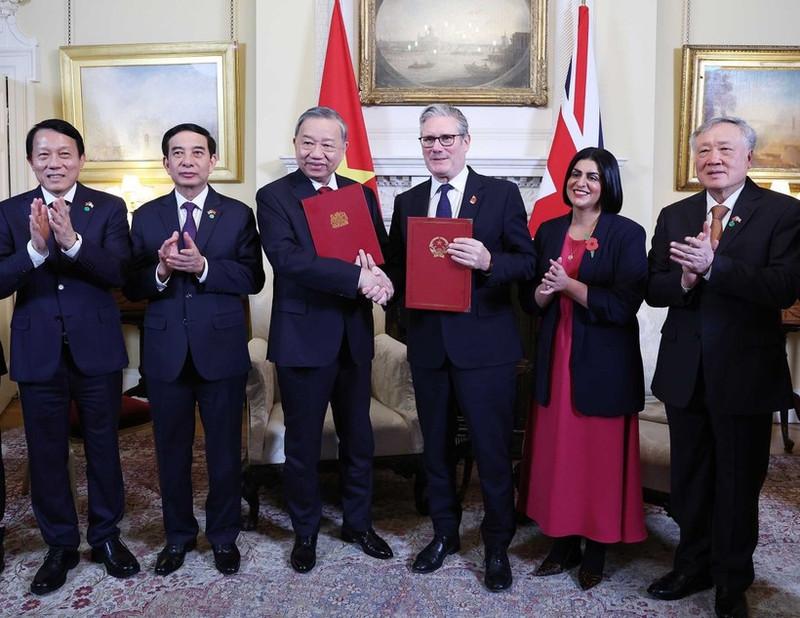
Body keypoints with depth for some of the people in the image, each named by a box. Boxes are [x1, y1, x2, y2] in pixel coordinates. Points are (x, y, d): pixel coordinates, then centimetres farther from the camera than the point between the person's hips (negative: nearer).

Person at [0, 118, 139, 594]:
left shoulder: (109, 208, -1)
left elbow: (119, 271, -15)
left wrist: (72, 242, -31)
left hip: (97, 348, -1)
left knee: (103, 444, 11)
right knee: (47, 452, 11)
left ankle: (107, 535, 30)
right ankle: (61, 545, 29)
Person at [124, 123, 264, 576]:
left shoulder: (238, 214, 1)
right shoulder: (146, 217, 5)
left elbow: (253, 279, -9)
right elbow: (132, 287, 1)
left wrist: (203, 266, -21)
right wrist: (161, 271, -19)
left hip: (222, 349, -1)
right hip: (166, 351, 2)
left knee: (225, 449, 10)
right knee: (172, 449, 13)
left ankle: (224, 537, 29)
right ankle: (178, 536, 33)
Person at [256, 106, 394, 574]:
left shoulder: (361, 194, 8)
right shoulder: (274, 197, -6)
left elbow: (383, 251, 5)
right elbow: (288, 259, -21)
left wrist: (380, 277, -19)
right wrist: (356, 277, -28)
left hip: (355, 336, 4)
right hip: (303, 337, -4)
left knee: (358, 437, 16)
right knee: (303, 443, 11)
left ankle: (358, 522, 37)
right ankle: (306, 531, 32)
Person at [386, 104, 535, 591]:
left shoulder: (502, 194, -2)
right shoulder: (407, 202, 10)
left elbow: (528, 262, -5)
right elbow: (397, 267, 13)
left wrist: (488, 261, -24)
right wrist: (391, 285, -9)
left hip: (485, 344, -4)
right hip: (427, 343, 4)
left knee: (493, 450, 4)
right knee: (436, 446, 16)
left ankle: (498, 546, 24)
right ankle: (445, 533, 36)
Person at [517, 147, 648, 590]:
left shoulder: (627, 234, -6)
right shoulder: (548, 232, 9)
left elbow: (623, 305, -14)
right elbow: (528, 299, 8)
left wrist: (569, 285, -17)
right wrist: (545, 291, -13)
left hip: (604, 363, -4)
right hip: (555, 359, 4)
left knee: (599, 455, 4)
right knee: (556, 452, 9)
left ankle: (596, 552, 22)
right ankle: (563, 544, 25)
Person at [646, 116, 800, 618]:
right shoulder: (674, 216, 6)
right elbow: (654, 290, 1)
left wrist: (712, 266, -28)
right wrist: (685, 279, -20)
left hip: (745, 371, -4)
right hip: (685, 370, 4)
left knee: (738, 482, 11)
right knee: (689, 477, 17)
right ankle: (694, 566, 37)